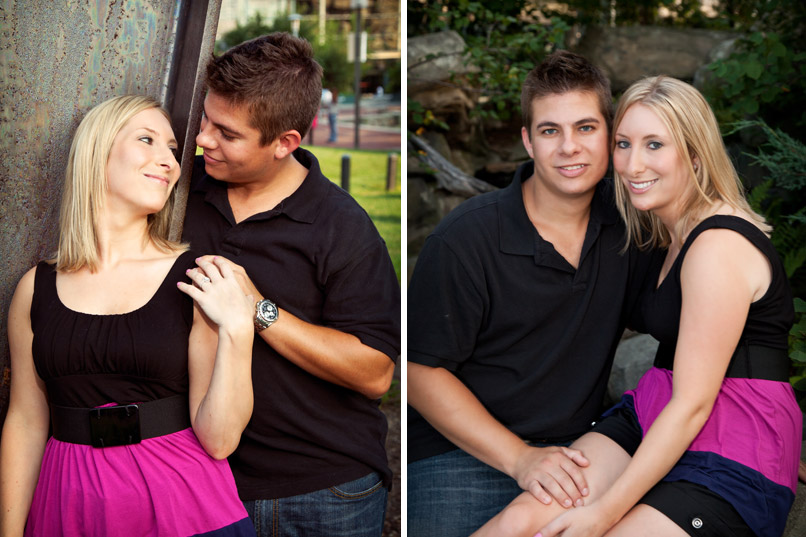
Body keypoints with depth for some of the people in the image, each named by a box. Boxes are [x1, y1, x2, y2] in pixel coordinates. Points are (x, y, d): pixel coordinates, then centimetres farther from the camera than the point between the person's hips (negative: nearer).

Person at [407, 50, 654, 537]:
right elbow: (423, 372, -11)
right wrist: (520, 458, -18)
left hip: (572, 455, 4)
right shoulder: (465, 238, -12)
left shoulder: (625, 221, 2)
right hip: (461, 458, -4)